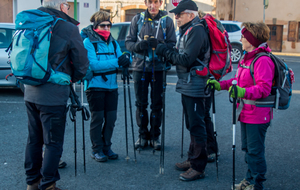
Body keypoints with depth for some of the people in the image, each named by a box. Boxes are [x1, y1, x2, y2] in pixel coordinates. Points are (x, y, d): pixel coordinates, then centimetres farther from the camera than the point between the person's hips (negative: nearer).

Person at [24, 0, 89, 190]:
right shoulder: (69, 29, -10)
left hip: (31, 93, 7)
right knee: (53, 143, 4)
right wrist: (72, 78, 10)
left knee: (34, 139, 18)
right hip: (54, 96, -7)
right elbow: (82, 64, -7)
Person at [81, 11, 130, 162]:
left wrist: (125, 59, -20)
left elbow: (120, 60, 5)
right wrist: (116, 62, -27)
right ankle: (96, 150, 14)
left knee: (111, 118, 8)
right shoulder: (88, 42, -7)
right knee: (97, 118, 1)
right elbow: (93, 65, -20)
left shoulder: (113, 42, 11)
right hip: (95, 86, -5)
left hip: (111, 86, 5)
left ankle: (106, 147, 24)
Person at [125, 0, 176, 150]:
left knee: (157, 104, 5)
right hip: (140, 66, 1)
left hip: (159, 67, -1)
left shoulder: (167, 21, 3)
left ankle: (155, 136, 19)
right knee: (141, 103, 6)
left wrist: (159, 45, -20)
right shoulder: (137, 19, 6)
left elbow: (172, 45, 0)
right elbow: (128, 42, 5)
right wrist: (138, 45, -17)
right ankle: (143, 135, 20)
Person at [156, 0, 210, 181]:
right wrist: (167, 52, 2)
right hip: (186, 85, 11)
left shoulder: (197, 31, -15)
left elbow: (186, 59, -22)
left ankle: (198, 167, 3)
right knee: (192, 124, 18)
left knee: (196, 126, -5)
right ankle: (193, 160, 30)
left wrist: (165, 51, -13)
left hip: (194, 86, -11)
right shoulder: (187, 30, 18)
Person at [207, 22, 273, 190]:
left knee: (255, 151, 0)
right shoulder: (247, 58, 14)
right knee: (248, 148, 18)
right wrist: (220, 85, 13)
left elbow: (264, 88, -26)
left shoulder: (263, 60, -18)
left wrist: (243, 92, -38)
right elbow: (239, 80, 21)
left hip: (257, 115, -10)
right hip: (246, 113, 10)